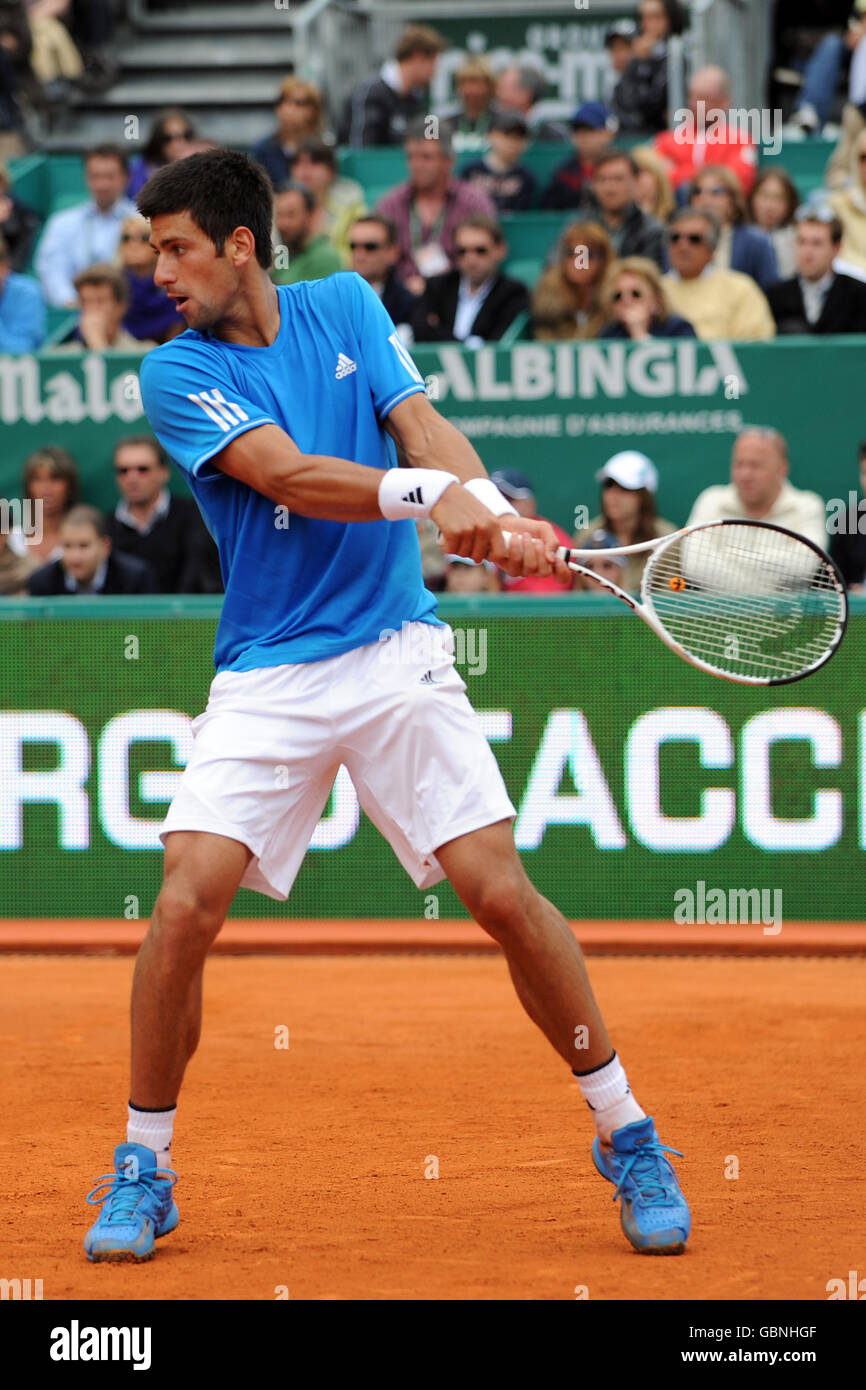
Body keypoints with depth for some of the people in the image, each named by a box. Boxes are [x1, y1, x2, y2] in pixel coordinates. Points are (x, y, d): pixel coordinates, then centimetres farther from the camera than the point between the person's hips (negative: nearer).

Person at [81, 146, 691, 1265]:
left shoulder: (347, 308, 6)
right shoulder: (175, 375, -4)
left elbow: (423, 425, -4)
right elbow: (284, 474, -18)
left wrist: (491, 511, -25)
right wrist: (427, 493, -32)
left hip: (396, 656, 1)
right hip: (265, 680, -1)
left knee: (501, 892, -7)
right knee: (188, 900, -16)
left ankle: (625, 1135, 8)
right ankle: (142, 1167, 1)